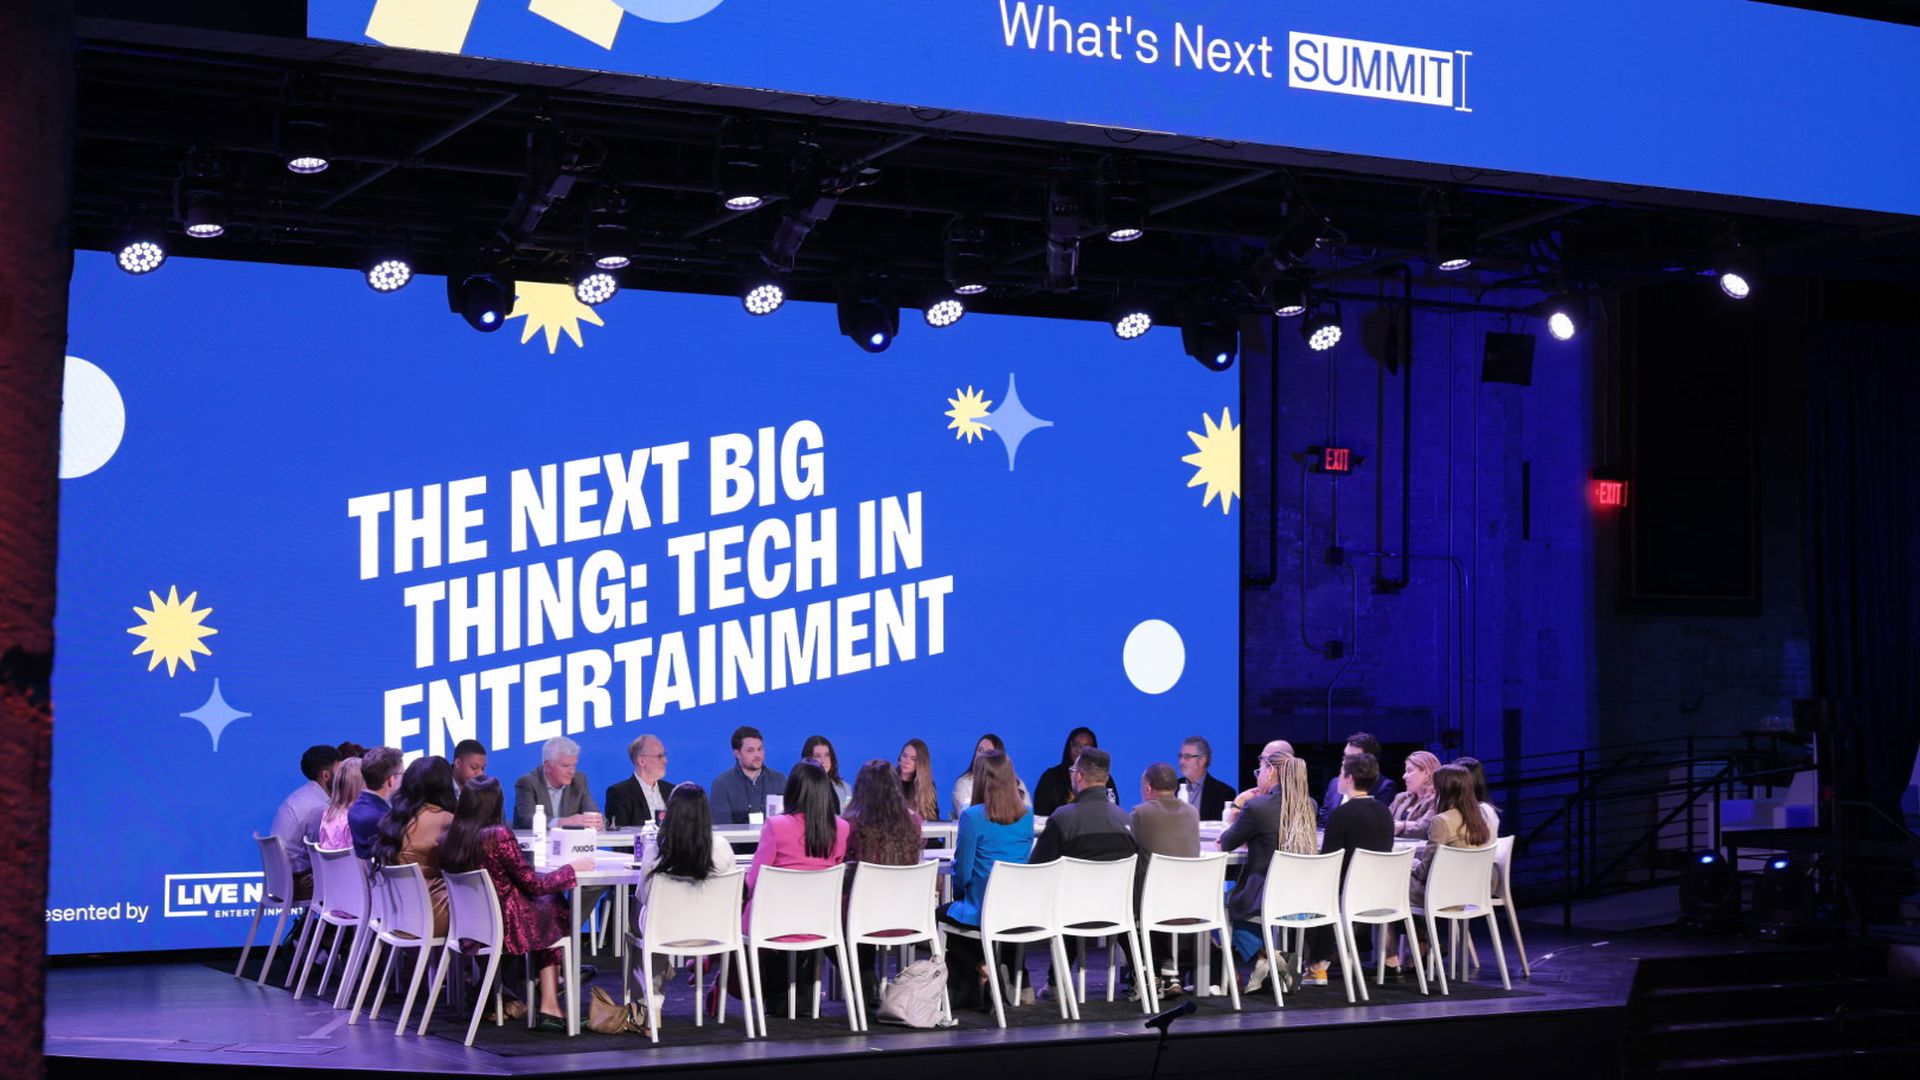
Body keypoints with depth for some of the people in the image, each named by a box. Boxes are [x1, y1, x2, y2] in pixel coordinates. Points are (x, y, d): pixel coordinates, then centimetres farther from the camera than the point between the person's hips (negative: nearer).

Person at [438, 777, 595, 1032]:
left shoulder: (451, 836, -3)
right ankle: (549, 1007, 24)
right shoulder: (498, 835, -21)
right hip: (505, 927, -6)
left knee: (545, 905, 25)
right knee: (555, 911, 20)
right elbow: (533, 884, -15)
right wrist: (572, 867, -2)